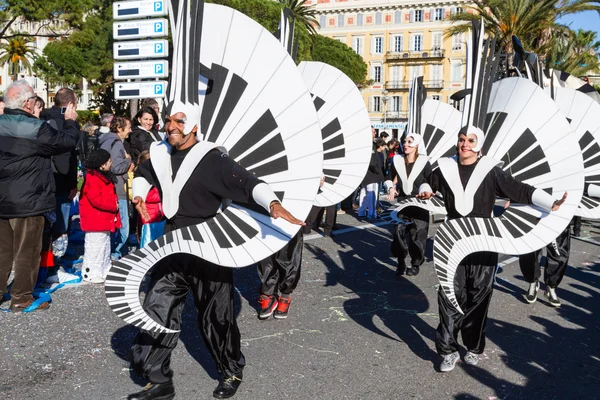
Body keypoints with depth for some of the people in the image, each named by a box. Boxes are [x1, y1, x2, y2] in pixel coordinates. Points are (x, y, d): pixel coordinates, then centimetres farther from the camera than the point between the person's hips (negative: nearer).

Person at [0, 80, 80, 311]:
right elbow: (67, 141, -7)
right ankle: (21, 298, 12)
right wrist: (71, 121, 10)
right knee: (27, 251, 4)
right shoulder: (36, 128, -17)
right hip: (27, 201, -7)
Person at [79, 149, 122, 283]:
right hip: (95, 221, -10)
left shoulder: (104, 177, 14)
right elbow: (96, 200, -26)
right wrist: (114, 206, -18)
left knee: (105, 245, 18)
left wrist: (114, 205, 5)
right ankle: (91, 273, 6)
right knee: (95, 247, -3)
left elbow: (109, 196, 23)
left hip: (105, 219, 10)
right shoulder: (92, 178, -18)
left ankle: (104, 270, 29)